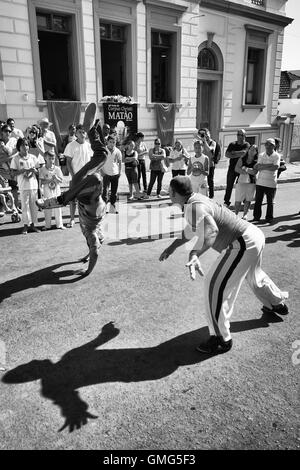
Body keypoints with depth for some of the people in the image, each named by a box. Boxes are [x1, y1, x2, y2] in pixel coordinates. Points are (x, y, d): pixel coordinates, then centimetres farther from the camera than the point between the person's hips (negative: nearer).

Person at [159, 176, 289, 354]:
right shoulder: (197, 200, 9)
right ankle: (277, 304, 61)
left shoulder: (194, 207, -23)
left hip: (243, 244, -11)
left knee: (216, 286, -8)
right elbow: (191, 230, 24)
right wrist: (172, 247, 29)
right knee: (255, 276, 34)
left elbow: (211, 232, -42)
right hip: (255, 234, 11)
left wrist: (194, 255, -56)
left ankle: (222, 339, 4)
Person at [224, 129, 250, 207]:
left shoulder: (246, 145, 0)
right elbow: (227, 154, -3)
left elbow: (244, 152, -20)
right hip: (232, 167, 3)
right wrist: (239, 154, -12)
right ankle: (226, 202, 13)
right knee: (229, 185, 4)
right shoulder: (232, 144, 9)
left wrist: (233, 153, -8)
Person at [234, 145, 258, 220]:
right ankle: (236, 213, 12)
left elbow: (254, 172, -12)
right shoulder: (242, 159, 6)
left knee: (248, 200, 5)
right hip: (240, 181, 1)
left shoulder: (256, 162, 1)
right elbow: (236, 169, -6)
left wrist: (244, 168, -9)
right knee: (238, 200, 0)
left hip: (251, 182, 0)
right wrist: (248, 171, -12)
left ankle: (245, 214, 16)